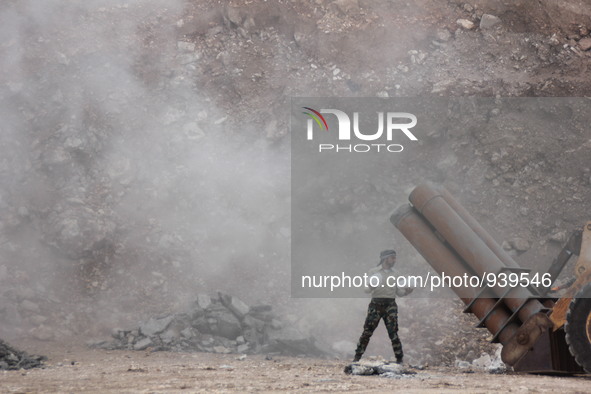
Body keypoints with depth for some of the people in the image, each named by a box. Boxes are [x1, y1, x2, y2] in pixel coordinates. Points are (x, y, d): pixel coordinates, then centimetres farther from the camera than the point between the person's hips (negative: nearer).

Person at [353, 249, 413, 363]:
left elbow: (398, 292, 17)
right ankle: (357, 357, 2)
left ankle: (399, 359, 0)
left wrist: (406, 291, -4)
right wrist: (371, 286, -25)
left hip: (390, 305, 2)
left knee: (393, 332, -6)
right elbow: (367, 290, -2)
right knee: (367, 331, -5)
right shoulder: (373, 272, 4)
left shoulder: (393, 274, 15)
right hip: (376, 304, -2)